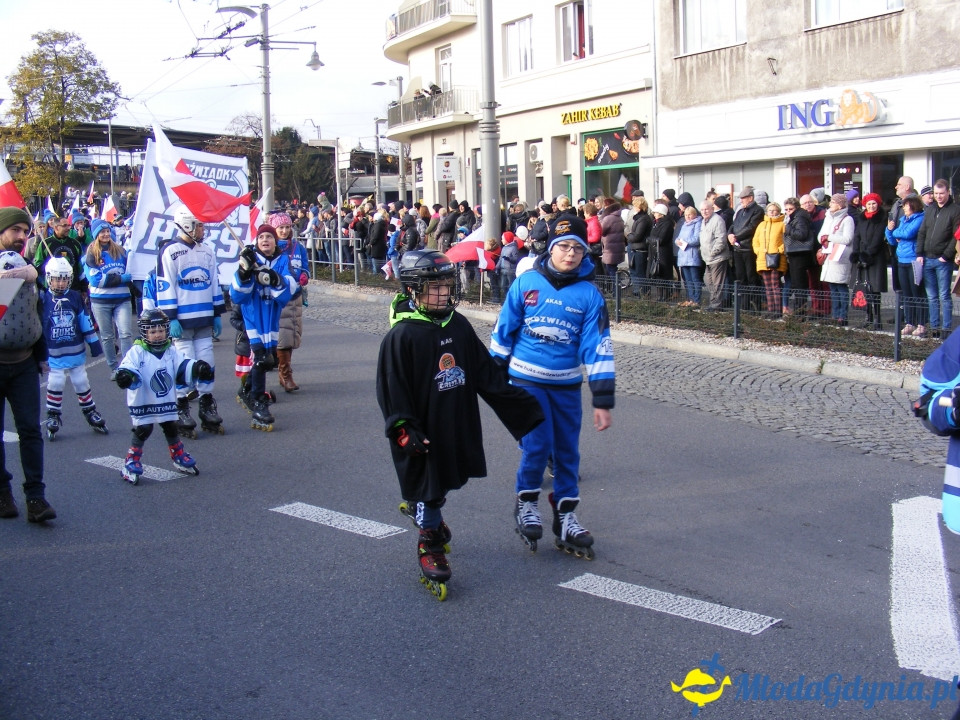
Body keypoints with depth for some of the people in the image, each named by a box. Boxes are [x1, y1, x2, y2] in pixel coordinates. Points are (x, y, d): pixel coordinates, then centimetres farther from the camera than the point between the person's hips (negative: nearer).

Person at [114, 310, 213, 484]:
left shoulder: (172, 351, 1)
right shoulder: (137, 352, -12)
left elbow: (184, 367, -4)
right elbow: (128, 367, -24)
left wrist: (198, 368, -23)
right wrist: (125, 376, -46)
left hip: (167, 402, 4)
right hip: (143, 403, -4)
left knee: (172, 428, 15)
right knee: (142, 430, -5)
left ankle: (180, 457, 33)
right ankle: (131, 463, 7)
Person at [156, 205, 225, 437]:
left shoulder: (207, 251, 13)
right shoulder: (170, 252, -6)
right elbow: (165, 287, -9)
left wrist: (217, 314, 15)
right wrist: (171, 319, -14)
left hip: (204, 321, 6)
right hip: (182, 322, -6)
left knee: (207, 364, 8)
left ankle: (208, 410, 19)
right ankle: (182, 414, 7)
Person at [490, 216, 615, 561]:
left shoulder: (589, 294, -6)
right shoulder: (526, 282, -5)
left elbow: (598, 347, -7)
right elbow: (503, 329, 4)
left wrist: (603, 400, -10)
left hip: (567, 384, 2)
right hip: (527, 379, -2)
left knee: (567, 451, 8)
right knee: (537, 445, -9)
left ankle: (565, 517, 22)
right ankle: (526, 503, 16)